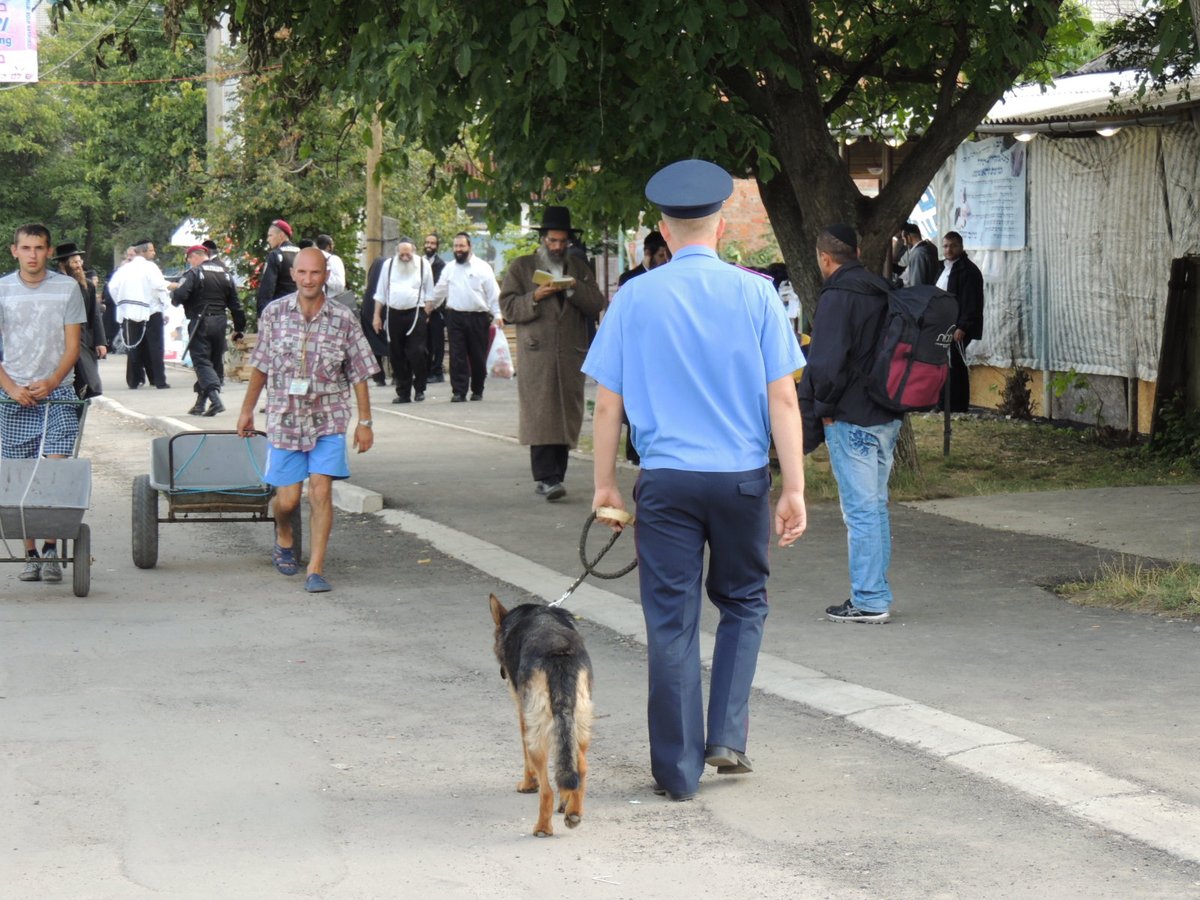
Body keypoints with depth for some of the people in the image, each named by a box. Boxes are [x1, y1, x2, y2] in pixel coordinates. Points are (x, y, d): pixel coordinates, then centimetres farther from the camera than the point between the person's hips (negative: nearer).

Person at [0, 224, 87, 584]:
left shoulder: (67, 288, 3)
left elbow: (72, 346, 2)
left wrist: (49, 383, -12)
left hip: (57, 394, -1)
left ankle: (51, 549, -6)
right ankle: (30, 554, 5)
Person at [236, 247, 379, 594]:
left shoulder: (343, 319, -5)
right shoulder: (274, 313, -3)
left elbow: (359, 374, 1)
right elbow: (260, 366, 9)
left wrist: (365, 422, 1)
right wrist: (247, 409, 14)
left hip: (328, 420, -1)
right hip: (284, 419, 1)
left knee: (321, 492, -11)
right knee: (287, 499, 4)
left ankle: (316, 569, -4)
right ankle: (284, 538, 39)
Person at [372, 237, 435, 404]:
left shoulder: (423, 265, 4)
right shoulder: (388, 265, 8)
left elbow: (429, 293, 8)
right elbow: (380, 293, 11)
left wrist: (426, 313, -1)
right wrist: (377, 316, 7)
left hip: (415, 313, -2)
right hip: (393, 313, 2)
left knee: (417, 353, -10)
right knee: (396, 355, 3)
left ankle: (419, 390, 4)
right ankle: (403, 393, 10)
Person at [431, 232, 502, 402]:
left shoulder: (483, 267, 1)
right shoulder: (449, 269, 11)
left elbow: (493, 293, -1)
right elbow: (439, 291, 17)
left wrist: (497, 314, -9)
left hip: (478, 317, -2)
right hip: (455, 316, 2)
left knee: (478, 356, 4)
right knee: (457, 356, -5)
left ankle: (477, 391, 17)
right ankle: (458, 391, -4)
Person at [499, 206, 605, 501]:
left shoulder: (579, 269, 19)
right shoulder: (521, 267, 10)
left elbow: (596, 306, 9)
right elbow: (507, 307, 3)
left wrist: (575, 288, -8)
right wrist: (534, 297, -13)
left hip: (571, 355, 3)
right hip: (537, 354, -3)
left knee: (567, 415, 2)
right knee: (541, 415, -13)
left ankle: (555, 476, 6)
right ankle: (545, 478, -18)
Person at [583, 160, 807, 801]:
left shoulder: (634, 298, -1)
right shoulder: (754, 293, -2)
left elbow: (608, 402, 1)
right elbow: (782, 398, -4)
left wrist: (604, 483, 11)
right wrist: (794, 488, -1)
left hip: (667, 479, 0)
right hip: (743, 477, 0)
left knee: (671, 620, 6)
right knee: (742, 603, 20)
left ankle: (678, 769, 11)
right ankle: (727, 736, 9)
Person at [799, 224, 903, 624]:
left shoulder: (837, 297, -14)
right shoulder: (882, 291, 12)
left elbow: (826, 363, -23)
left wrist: (826, 406, -8)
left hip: (852, 420, -9)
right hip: (888, 417, 9)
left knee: (860, 510, -4)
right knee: (876, 506, 16)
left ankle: (868, 601, -1)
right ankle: (877, 596, 22)